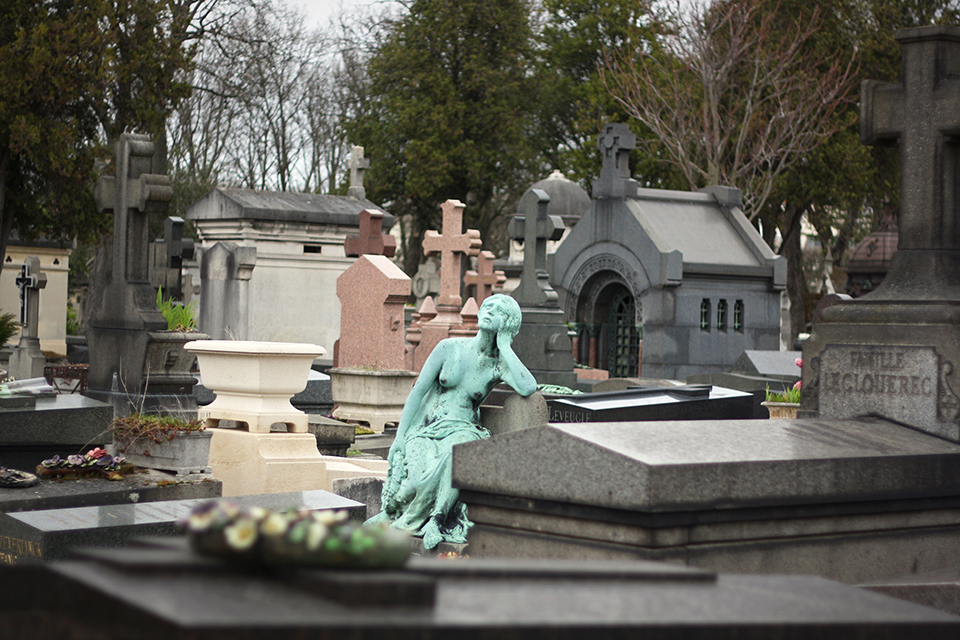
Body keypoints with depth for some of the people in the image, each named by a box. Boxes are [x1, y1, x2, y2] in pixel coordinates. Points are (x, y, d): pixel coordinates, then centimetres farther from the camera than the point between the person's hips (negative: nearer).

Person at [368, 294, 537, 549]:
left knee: (456, 450, -39)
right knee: (422, 477, -32)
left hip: (462, 431, 0)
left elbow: (528, 387, -18)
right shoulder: (450, 348, 5)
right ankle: (390, 511, -4)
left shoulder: (499, 364, 4)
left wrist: (504, 346, -9)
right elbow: (418, 391, 5)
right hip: (426, 430, 0)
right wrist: (400, 436, -3)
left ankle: (438, 519, -32)